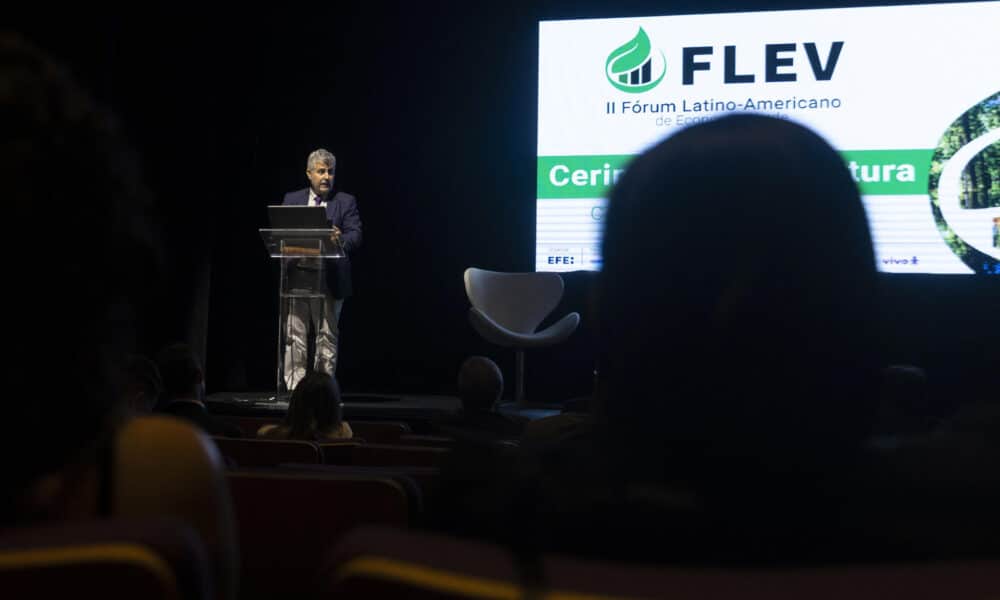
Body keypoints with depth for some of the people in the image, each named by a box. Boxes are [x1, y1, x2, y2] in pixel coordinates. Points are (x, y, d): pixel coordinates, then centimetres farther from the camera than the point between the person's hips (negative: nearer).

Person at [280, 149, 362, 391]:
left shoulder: (346, 202, 6)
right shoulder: (292, 199, 13)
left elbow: (356, 235, -5)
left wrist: (341, 239, -27)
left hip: (329, 278, -2)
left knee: (327, 337, 2)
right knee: (295, 336, 1)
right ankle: (295, 387, 6)